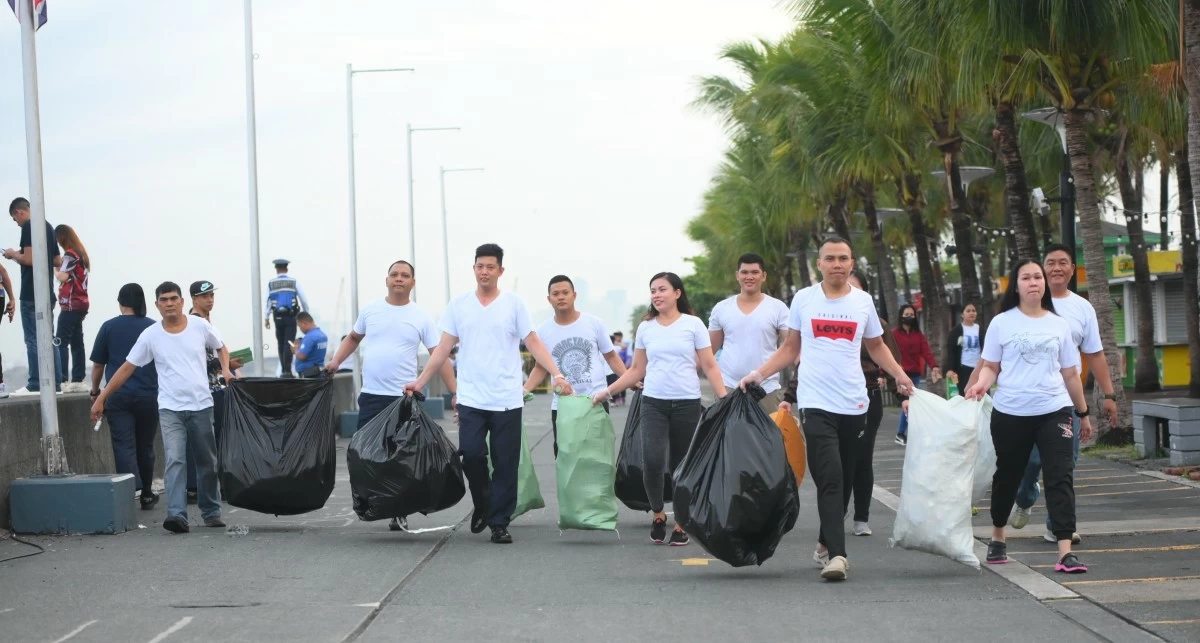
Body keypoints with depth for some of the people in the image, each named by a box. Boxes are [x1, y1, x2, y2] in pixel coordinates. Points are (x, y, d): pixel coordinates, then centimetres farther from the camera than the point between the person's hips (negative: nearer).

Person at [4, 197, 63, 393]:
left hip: (31, 295, -8)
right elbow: (57, 261, 19)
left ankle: (35, 385, -5)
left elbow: (29, 259, -19)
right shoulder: (48, 227, 16)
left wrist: (13, 254, -2)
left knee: (34, 340, -5)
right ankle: (56, 383, 10)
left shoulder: (29, 227, -10)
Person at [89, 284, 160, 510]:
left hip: (118, 396, -1)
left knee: (124, 445, -5)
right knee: (145, 446, 12)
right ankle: (146, 494, 21)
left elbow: (97, 364, 5)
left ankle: (131, 488, -25)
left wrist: (95, 391, 19)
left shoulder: (109, 327, 1)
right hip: (149, 396, 2)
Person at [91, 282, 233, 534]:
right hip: (170, 408, -2)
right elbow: (127, 368, 2)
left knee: (207, 462, 11)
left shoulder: (200, 326, -1)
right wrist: (101, 399, 1)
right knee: (175, 460, -16)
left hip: (201, 405, 2)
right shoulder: (151, 336, -3)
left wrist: (226, 369, -3)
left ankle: (211, 512, 25)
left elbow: (221, 347, 17)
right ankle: (177, 514, -24)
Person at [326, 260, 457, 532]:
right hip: (371, 395, 2)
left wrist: (456, 392, -10)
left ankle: (400, 512, 10)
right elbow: (353, 338, 23)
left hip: (404, 397, -2)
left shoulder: (420, 318, -1)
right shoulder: (370, 310, 6)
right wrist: (335, 362, 8)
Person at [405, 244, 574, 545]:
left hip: (507, 400, -1)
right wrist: (420, 381, 5)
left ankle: (499, 523, 10)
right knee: (471, 454, -10)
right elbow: (443, 348, 10)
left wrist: (558, 375, -12)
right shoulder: (458, 305, 7)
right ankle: (482, 504, 16)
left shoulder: (513, 303, 2)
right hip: (471, 398, 1)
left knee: (505, 464, 0)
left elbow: (533, 343, -1)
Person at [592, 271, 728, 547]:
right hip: (653, 403, 2)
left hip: (687, 403, -1)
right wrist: (607, 392, 11)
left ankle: (681, 525, 15)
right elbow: (637, 370, 16)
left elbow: (709, 366, 0)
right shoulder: (645, 328, 9)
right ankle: (658, 515, 7)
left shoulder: (693, 325, 1)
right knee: (653, 461, -15)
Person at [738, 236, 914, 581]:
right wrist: (759, 374, 2)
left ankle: (825, 544, 25)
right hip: (816, 404, -2)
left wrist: (899, 374, 5)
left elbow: (876, 346, 20)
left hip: (854, 406, 3)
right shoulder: (803, 299, 5)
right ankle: (836, 554, -19)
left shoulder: (863, 301, 8)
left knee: (843, 480, 9)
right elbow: (790, 348, 13)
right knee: (830, 479, -14)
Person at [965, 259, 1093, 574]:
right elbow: (990, 366, 3)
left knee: (1060, 477, -11)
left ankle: (1065, 552, -17)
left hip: (1054, 411, 1)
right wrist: (981, 384, -19)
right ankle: (998, 538, 35)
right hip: (1010, 413, -1)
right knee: (1007, 476, 13)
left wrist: (1083, 413, 17)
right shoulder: (1002, 323, 2)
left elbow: (1070, 373, 14)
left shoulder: (1059, 325, 8)